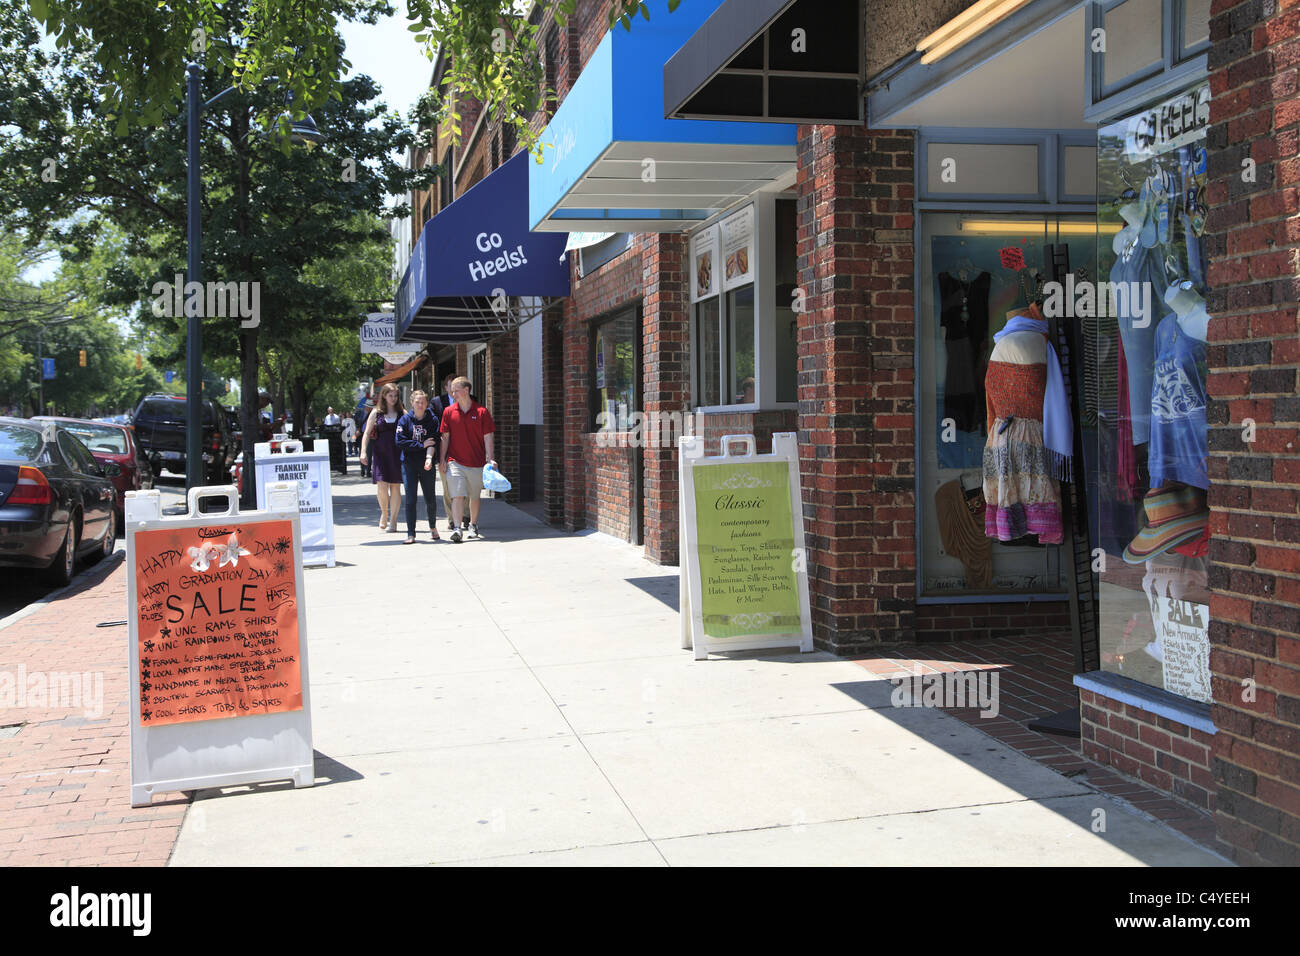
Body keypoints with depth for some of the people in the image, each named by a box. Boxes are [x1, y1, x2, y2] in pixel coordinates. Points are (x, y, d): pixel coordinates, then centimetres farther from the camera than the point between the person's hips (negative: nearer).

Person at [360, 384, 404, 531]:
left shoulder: (402, 413, 7)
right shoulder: (376, 413, 6)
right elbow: (367, 433, 5)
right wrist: (363, 452, -5)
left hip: (397, 453, 0)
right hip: (380, 453, 0)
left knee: (395, 487, 1)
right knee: (381, 485, -10)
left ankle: (393, 519, 10)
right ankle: (384, 513, 15)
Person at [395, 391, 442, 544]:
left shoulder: (432, 420, 3)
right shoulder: (405, 420, 2)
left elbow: (433, 442, -7)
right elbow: (400, 442, -6)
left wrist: (429, 458, -24)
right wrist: (421, 445, -10)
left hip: (426, 465, 0)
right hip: (409, 464, 0)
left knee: (431, 499, 4)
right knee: (411, 499, -4)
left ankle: (433, 527, 29)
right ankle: (410, 533, 0)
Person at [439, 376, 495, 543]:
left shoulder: (482, 412, -1)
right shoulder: (449, 412, 4)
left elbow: (487, 437, -1)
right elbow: (445, 437, 8)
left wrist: (490, 459, -7)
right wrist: (442, 458, 2)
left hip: (476, 463, 0)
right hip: (455, 461, 0)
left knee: (474, 497, 12)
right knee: (457, 496, -12)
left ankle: (473, 525, 30)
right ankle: (456, 529, -15)